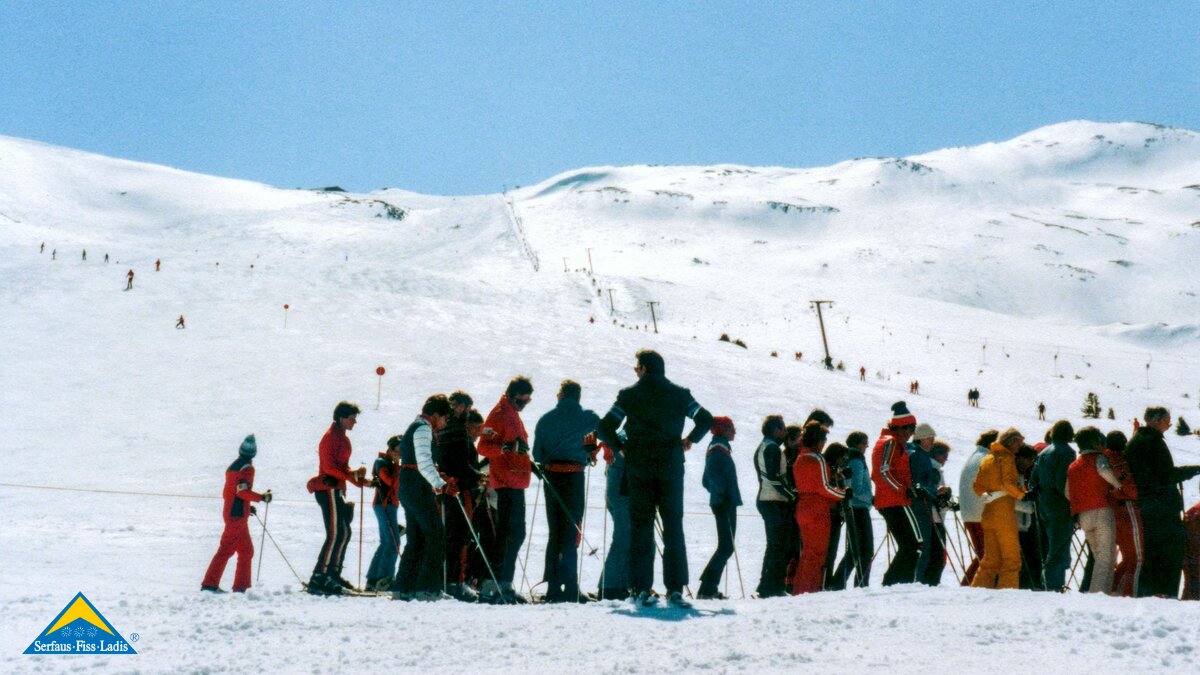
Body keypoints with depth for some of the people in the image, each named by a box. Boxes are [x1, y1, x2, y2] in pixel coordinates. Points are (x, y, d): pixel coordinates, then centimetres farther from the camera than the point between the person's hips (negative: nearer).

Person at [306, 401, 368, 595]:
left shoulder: (341, 437, 20)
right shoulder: (331, 437, -10)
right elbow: (329, 467, -19)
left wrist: (360, 480, 15)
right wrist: (352, 475, -25)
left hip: (336, 490, 10)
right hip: (329, 489, -10)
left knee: (344, 533, 11)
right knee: (336, 534, -15)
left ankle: (333, 575, 18)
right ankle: (318, 579, -18)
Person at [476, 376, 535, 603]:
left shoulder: (513, 414, 21)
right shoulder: (498, 414, -8)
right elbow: (483, 447, -18)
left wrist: (528, 461, 24)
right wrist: (506, 448, -32)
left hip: (516, 484, 10)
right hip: (506, 484, -10)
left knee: (515, 534, 12)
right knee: (508, 535, -14)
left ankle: (504, 585, 19)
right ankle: (491, 586, -14)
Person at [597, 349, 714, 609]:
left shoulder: (628, 395, -1)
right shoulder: (680, 394, 4)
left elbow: (604, 428, -5)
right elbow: (706, 419, 6)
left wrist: (620, 446, 11)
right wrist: (690, 440, 20)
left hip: (639, 470, -1)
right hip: (671, 468, 1)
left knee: (641, 528, 4)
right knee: (674, 528, 5)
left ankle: (642, 590, 0)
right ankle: (675, 590, -2)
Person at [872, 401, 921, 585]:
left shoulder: (885, 441, 23)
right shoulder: (891, 442, -8)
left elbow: (876, 474, 26)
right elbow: (884, 471, -20)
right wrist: (904, 490, -20)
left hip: (885, 502, 10)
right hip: (897, 501, -10)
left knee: (907, 546, 11)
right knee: (916, 543, -10)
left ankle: (891, 582, 6)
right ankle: (904, 581, -16)